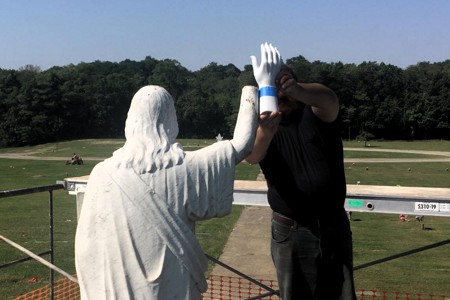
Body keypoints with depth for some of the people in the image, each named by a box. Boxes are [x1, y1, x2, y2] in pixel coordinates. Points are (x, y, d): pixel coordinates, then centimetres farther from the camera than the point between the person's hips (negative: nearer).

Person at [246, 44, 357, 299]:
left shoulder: (316, 112, -5)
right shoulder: (263, 123, -4)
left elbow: (329, 98, -30)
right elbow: (251, 155, -27)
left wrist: (299, 90, -51)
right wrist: (265, 132, -50)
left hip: (334, 226, 0)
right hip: (289, 232, 0)